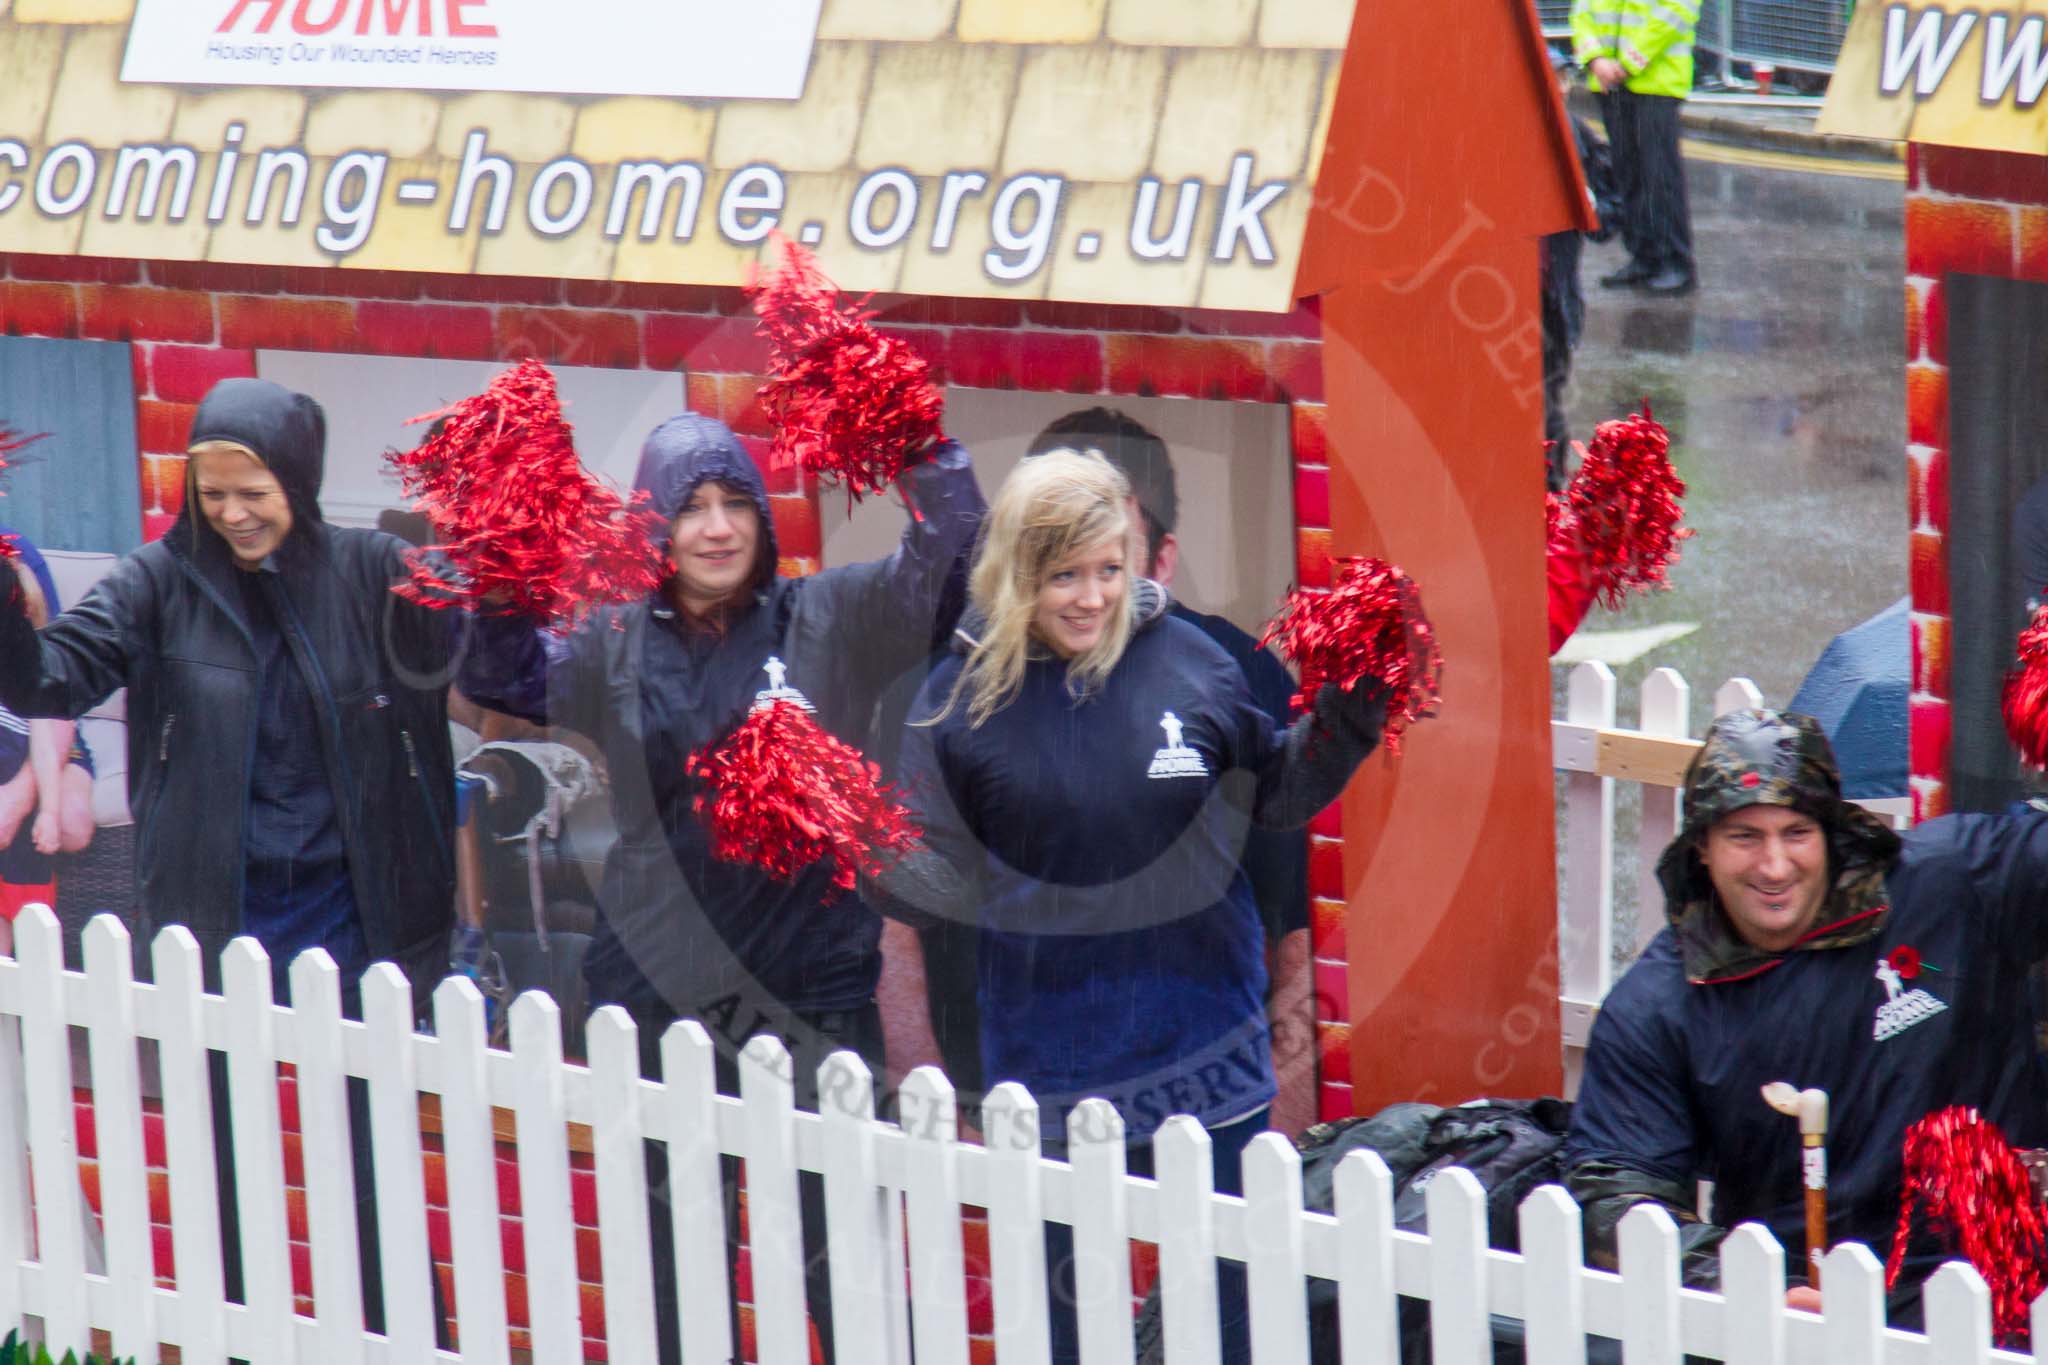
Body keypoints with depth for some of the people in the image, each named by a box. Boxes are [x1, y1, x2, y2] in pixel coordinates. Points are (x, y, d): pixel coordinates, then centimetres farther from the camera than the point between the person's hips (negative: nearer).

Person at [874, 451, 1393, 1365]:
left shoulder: (1189, 663, -2)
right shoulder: (963, 695, -4)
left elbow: (1273, 794, 11)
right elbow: (944, 879, -4)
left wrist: (1346, 716, -4)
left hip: (1203, 1048, 1)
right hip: (1050, 1061, -1)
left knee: (1223, 1289, 11)